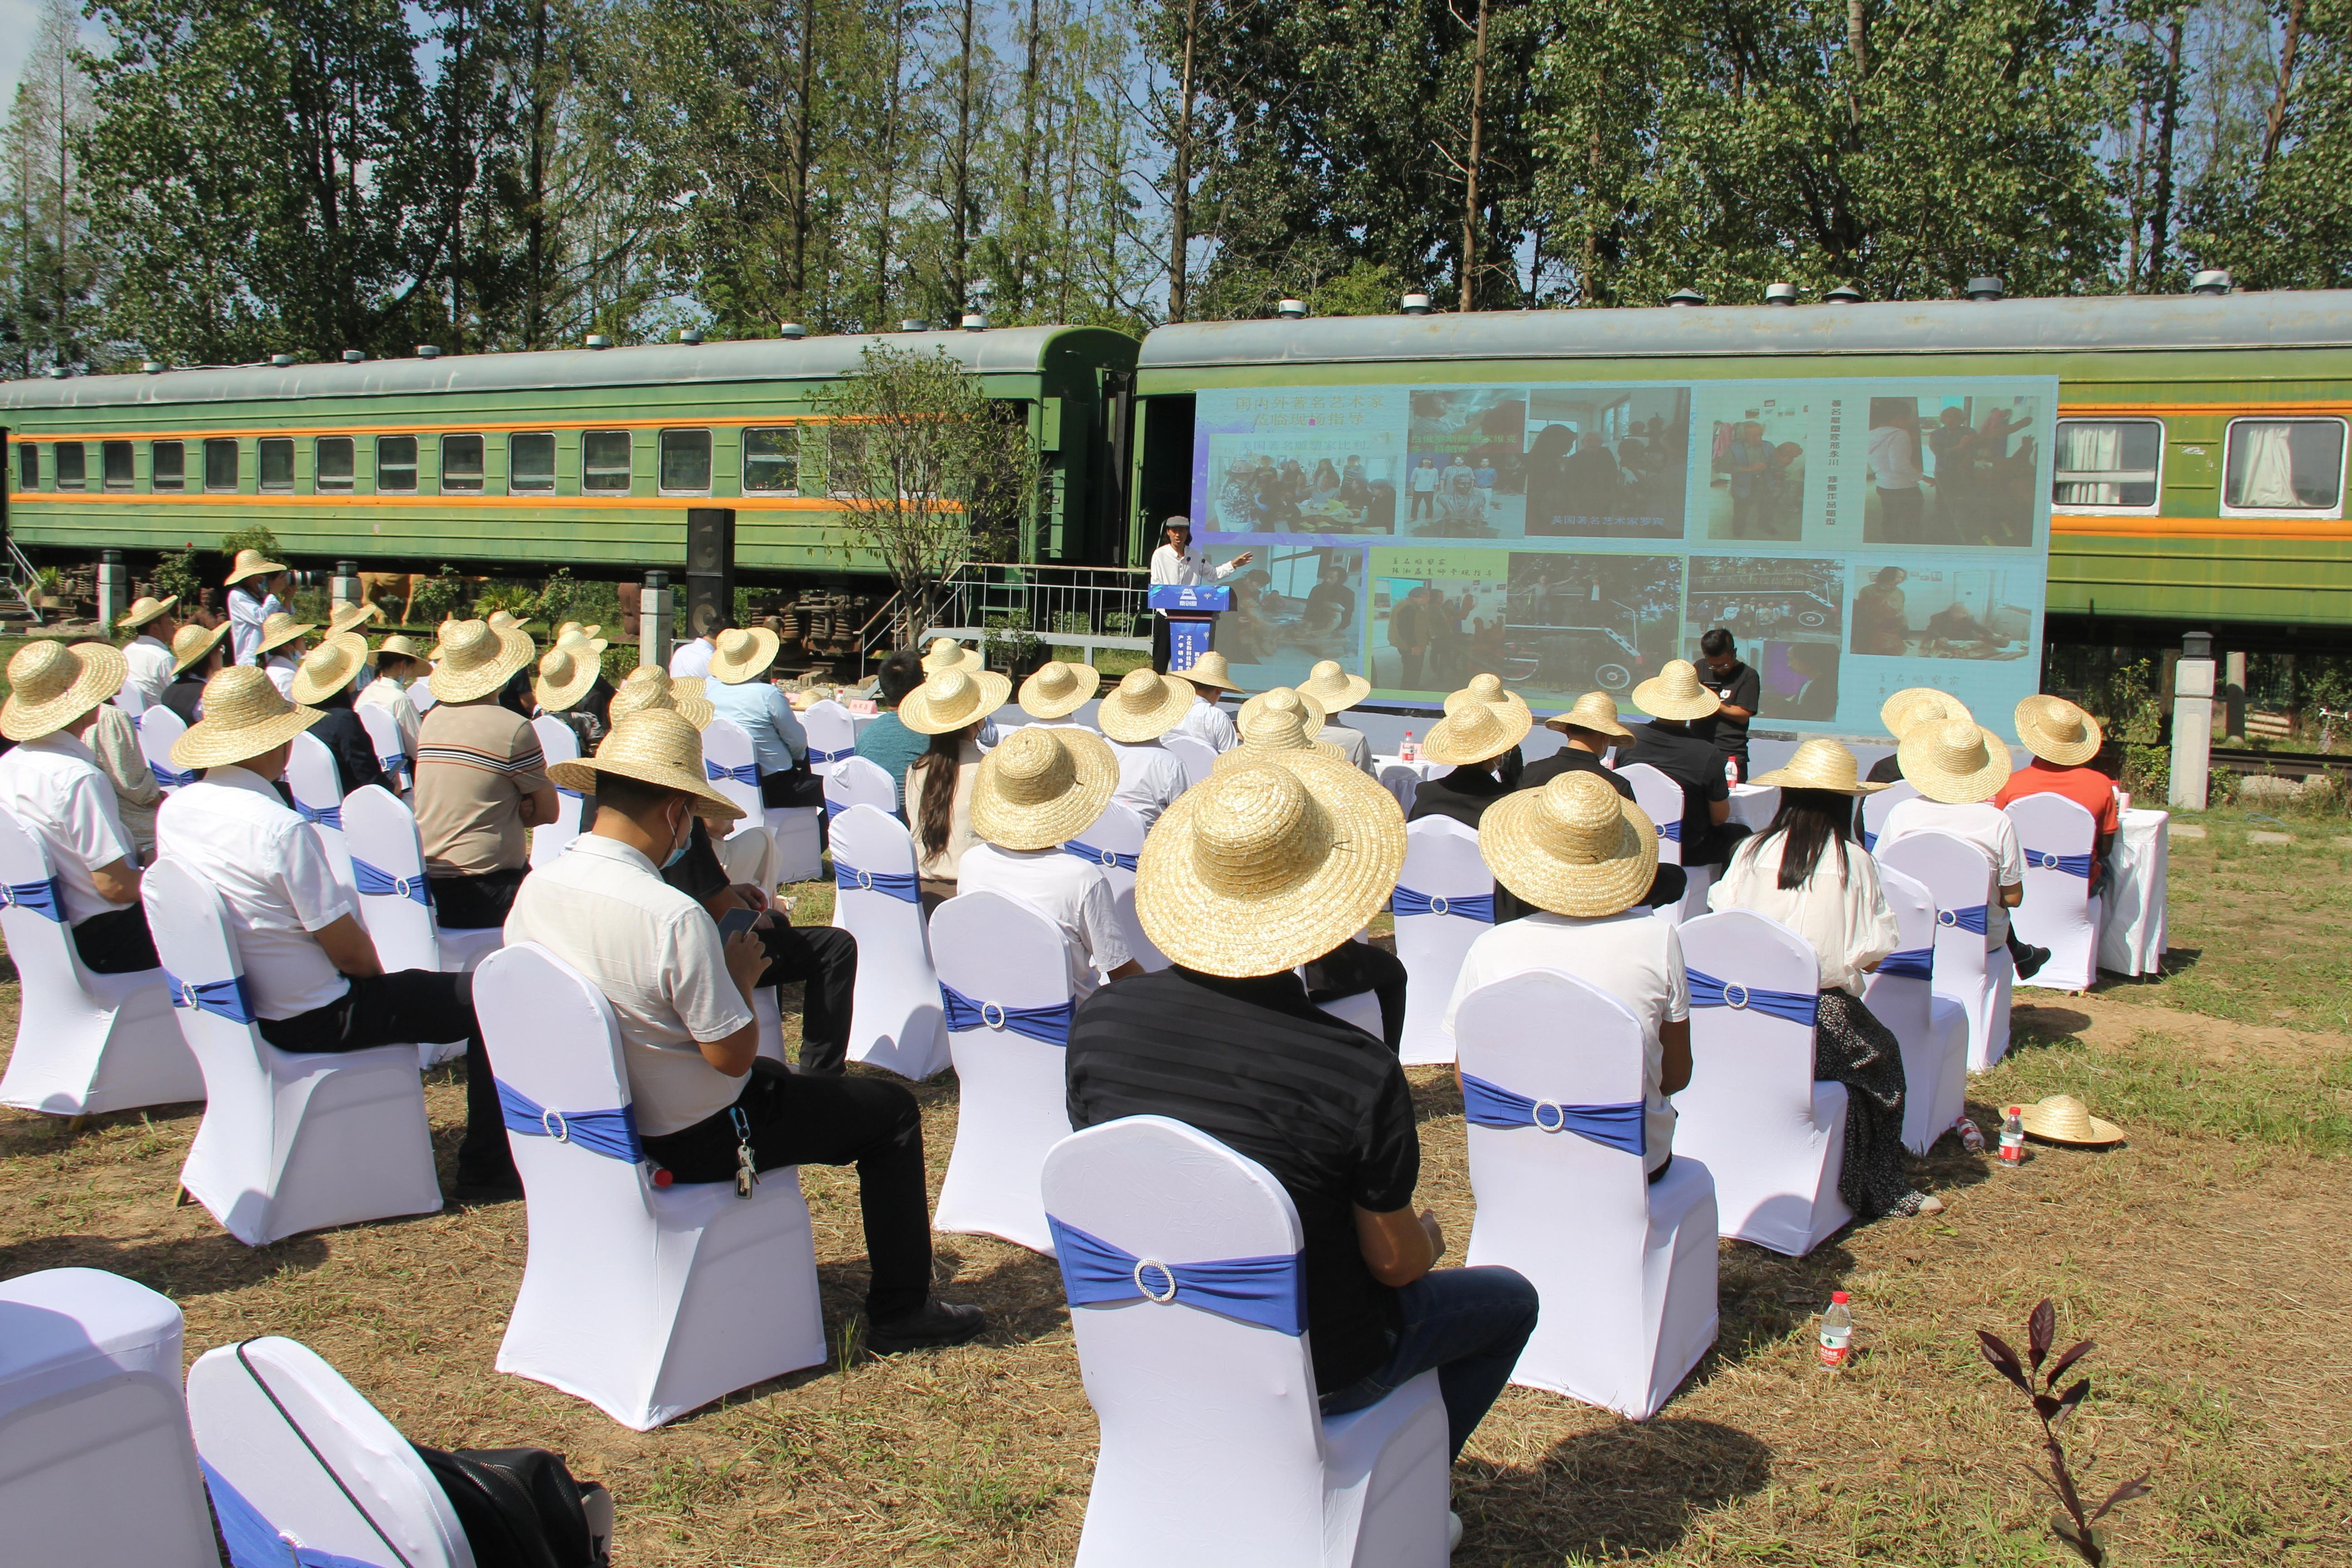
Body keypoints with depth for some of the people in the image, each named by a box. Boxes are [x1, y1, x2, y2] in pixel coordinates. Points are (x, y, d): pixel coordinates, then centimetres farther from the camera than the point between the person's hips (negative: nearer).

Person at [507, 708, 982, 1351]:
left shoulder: (533, 892, -7)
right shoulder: (672, 917, -31)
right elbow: (733, 1054, -24)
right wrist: (742, 973, -7)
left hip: (590, 1125, 8)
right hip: (693, 1140, -8)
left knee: (774, 1081, 35)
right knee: (893, 1110, 8)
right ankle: (900, 1311, 17)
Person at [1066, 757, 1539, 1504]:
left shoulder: (1098, 1022, -17)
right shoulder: (1359, 1070, -30)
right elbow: (1395, 1262, -15)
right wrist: (1428, 1237, 9)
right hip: (1311, 1372, -4)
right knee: (1509, 1300, 21)